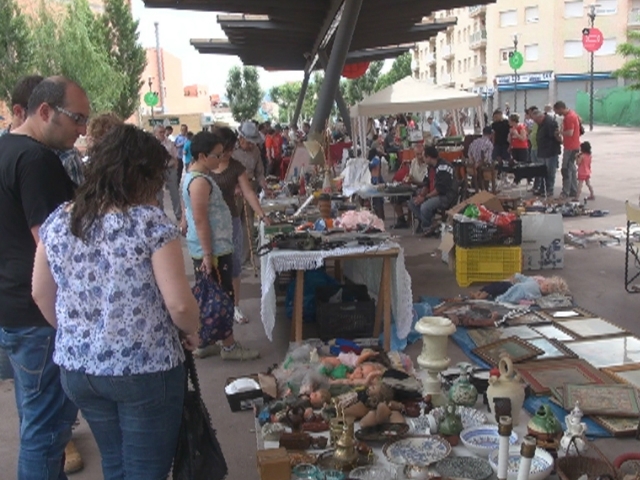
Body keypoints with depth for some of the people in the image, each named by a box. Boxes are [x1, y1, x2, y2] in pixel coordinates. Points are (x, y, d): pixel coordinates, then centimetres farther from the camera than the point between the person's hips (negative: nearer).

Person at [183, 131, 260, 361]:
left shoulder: (195, 176, 13)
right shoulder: (200, 181, -19)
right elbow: (200, 220, -23)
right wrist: (208, 254, -22)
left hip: (210, 249, 10)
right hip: (213, 251, -10)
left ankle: (204, 343, 25)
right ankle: (229, 346, 10)